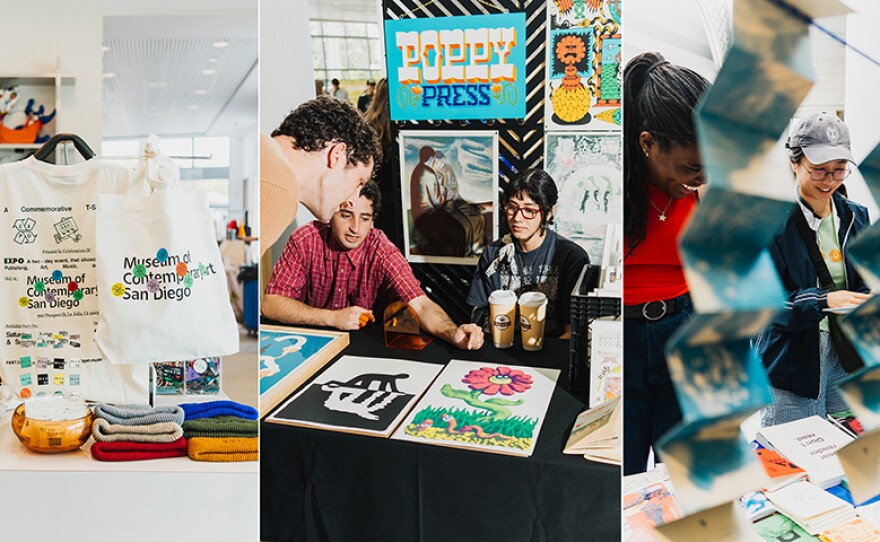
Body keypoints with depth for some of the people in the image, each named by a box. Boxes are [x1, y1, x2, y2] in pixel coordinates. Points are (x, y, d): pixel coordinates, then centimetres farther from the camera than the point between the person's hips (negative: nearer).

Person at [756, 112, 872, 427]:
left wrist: (866, 303, -12)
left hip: (847, 358, 5)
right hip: (792, 361, -5)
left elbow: (866, 283, 11)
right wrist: (824, 301, -27)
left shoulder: (856, 217, 8)